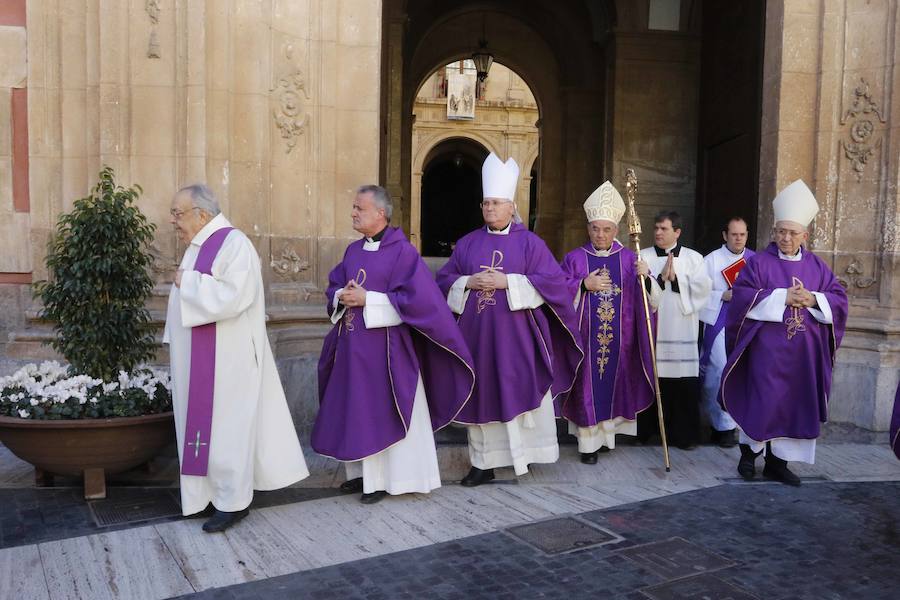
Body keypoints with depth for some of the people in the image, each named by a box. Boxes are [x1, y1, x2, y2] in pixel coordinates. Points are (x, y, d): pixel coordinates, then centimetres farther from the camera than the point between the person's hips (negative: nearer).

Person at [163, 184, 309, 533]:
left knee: (225, 424, -1)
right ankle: (215, 491, 24)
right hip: (201, 361, 9)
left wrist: (187, 282, -17)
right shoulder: (199, 247, 13)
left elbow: (233, 297, -27)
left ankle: (233, 502, 11)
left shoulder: (233, 244, -15)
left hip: (225, 359, -9)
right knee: (204, 422, 13)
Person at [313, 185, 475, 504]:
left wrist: (367, 299, -18)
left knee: (385, 412, 2)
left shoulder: (402, 251, -11)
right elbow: (333, 286, 18)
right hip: (352, 346, 7)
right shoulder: (353, 250, 11)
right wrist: (342, 297, -6)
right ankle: (362, 472, 26)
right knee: (356, 410, 13)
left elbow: (416, 297, -19)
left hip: (385, 346, -7)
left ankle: (383, 479, 14)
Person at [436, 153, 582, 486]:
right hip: (477, 335, 3)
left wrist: (507, 282, -15)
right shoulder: (467, 243, 11)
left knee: (519, 393, -1)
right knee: (482, 394, 5)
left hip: (516, 337, -3)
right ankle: (483, 462, 13)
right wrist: (468, 282, -9)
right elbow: (444, 279, 12)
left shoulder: (530, 242, 1)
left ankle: (525, 457, 12)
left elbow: (552, 281, -8)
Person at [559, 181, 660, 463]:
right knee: (588, 386, 1)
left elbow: (651, 301, -1)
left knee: (614, 385, 9)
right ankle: (588, 443, 10)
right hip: (586, 339, -1)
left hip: (619, 341, 2)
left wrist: (646, 278, -21)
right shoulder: (574, 258, 2)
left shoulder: (630, 259, 4)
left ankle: (606, 436, 25)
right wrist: (584, 286, -17)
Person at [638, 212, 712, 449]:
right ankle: (645, 430, 16)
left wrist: (675, 278, -9)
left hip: (682, 331, 0)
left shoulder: (693, 258, 9)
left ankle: (683, 434, 14)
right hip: (651, 329, 0)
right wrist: (661, 278, -16)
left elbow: (703, 288, -4)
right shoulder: (644, 256, 7)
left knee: (684, 384, 1)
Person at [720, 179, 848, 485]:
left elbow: (839, 299, 7)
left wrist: (813, 299, -13)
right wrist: (782, 297, -18)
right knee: (762, 400, -1)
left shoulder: (817, 266, 10)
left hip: (803, 352, 4)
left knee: (795, 403, 6)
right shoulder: (759, 262, -1)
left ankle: (777, 462, 16)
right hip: (767, 349, -4)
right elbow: (742, 295, -13)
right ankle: (749, 452, 19)